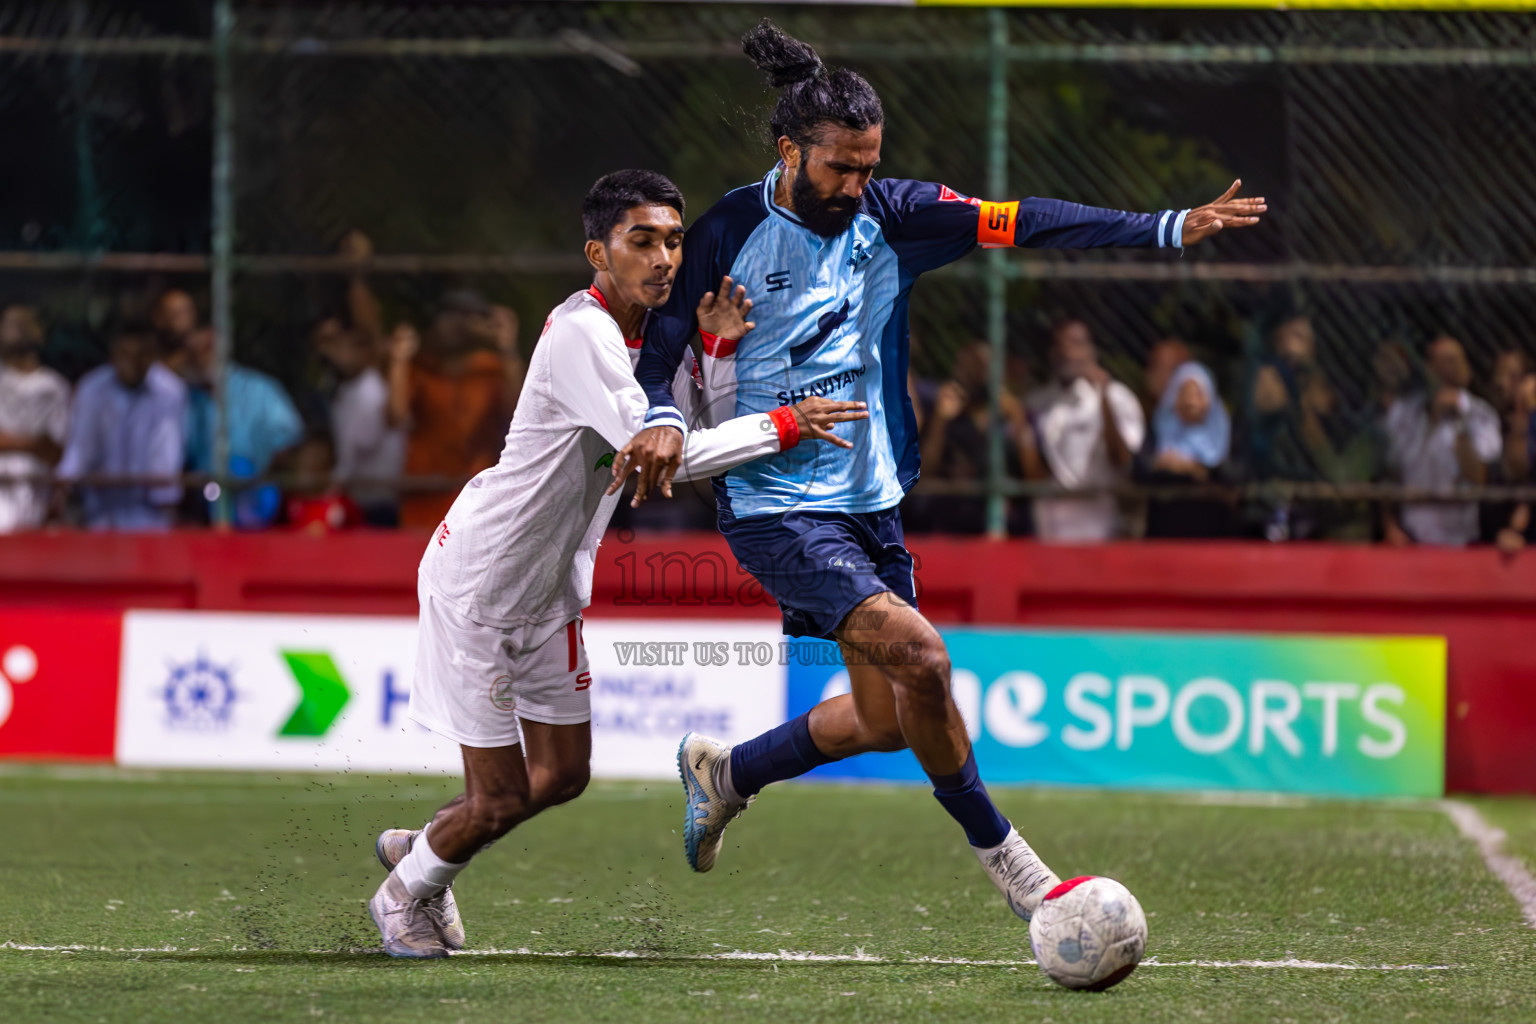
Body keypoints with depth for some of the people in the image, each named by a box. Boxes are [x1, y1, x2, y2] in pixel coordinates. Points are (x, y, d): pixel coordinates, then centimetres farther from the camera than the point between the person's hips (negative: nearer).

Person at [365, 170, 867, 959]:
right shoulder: (581, 335, -27)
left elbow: (701, 435, -3)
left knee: (561, 775, 14)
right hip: (479, 579, -9)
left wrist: (715, 352, -18)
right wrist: (783, 425, -31)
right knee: (500, 798, -1)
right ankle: (403, 895, 26)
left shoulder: (652, 332, 2)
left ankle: (419, 846, 38)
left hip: (550, 584, 9)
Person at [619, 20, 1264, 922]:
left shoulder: (890, 215, 1)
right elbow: (659, 347, -7)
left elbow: (1023, 225, -5)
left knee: (886, 719, 10)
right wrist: (665, 420, -29)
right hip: (776, 504, -6)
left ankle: (725, 772, 34)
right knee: (919, 657, -23)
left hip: (870, 501, 6)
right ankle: (997, 850, -6)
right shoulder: (731, 233, -10)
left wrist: (1170, 228, -14)